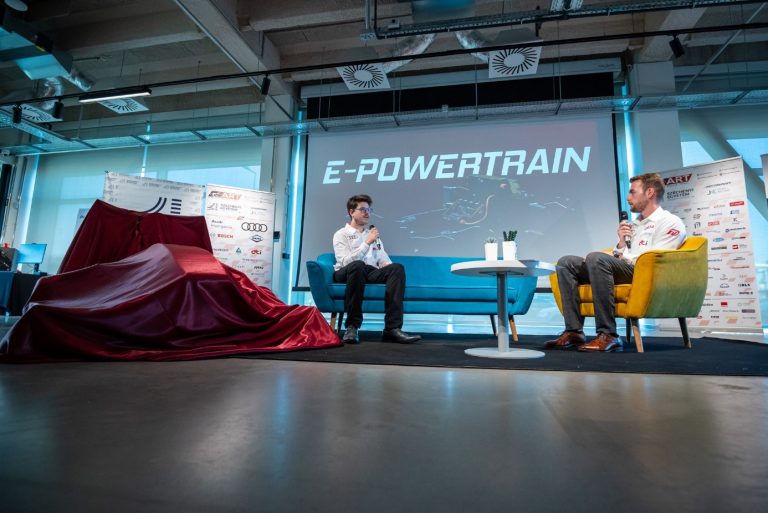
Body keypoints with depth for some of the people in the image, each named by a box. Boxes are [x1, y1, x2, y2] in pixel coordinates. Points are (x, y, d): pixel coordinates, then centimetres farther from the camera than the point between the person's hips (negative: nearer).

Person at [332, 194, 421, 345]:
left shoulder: (372, 234, 26)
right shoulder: (341, 234, 7)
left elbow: (383, 259, 19)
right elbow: (346, 262, -11)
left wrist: (388, 268, -5)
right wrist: (367, 243, -13)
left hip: (371, 273, 5)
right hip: (346, 273, -4)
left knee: (397, 268, -24)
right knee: (357, 265, -39)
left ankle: (392, 328, -33)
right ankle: (352, 326, -31)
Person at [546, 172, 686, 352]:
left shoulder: (670, 222, 3)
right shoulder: (634, 224, 26)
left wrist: (624, 257, 0)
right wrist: (621, 243, 2)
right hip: (622, 271, 8)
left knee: (596, 257, -34)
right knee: (566, 262, -4)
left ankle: (608, 335, -32)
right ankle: (574, 331, -14)